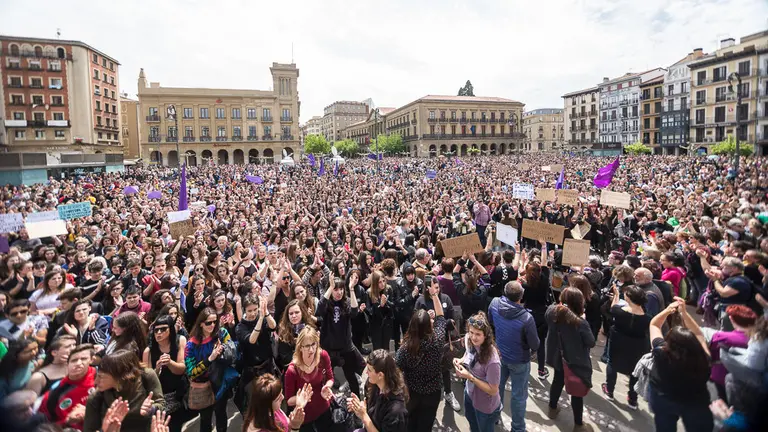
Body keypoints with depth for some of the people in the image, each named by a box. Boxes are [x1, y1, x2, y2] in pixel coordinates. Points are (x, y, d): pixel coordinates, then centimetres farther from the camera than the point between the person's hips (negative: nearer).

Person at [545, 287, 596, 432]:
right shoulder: (580, 323, -34)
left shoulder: (552, 311, -18)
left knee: (558, 381, 29)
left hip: (558, 357, 6)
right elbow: (591, 343, -17)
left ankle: (553, 409, 50)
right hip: (576, 362, -6)